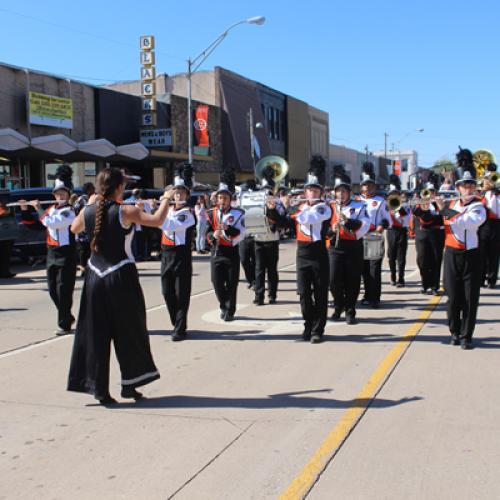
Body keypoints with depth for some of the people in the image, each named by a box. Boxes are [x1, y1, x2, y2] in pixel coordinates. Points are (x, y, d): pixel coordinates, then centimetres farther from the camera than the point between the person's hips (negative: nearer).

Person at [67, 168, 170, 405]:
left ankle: (99, 389, 12)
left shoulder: (88, 211, 1)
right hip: (122, 278, -4)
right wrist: (166, 199, 0)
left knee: (95, 333, 10)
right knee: (129, 332, 10)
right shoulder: (125, 211, -13)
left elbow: (74, 229, 20)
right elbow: (157, 220, -16)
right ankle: (129, 385, 18)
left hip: (95, 277, 4)